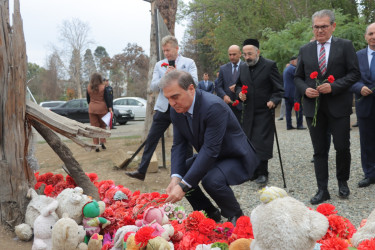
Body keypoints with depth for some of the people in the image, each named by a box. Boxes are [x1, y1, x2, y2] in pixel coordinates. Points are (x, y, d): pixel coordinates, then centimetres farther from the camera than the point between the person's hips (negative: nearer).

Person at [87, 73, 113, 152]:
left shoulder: (89, 88, 0)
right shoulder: (103, 87, -7)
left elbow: (88, 99, 9)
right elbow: (106, 99, -8)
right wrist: (110, 109, -5)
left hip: (92, 109, 1)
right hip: (102, 108, -1)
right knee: (102, 126, 15)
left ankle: (96, 145, 3)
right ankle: (102, 142, 6)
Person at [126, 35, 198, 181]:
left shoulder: (188, 63, 3)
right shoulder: (159, 65, 12)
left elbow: (194, 82, -10)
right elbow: (153, 87, 4)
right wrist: (165, 78, -13)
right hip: (163, 108, 3)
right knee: (151, 140, 1)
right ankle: (141, 171, 8)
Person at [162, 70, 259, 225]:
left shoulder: (214, 106, -32)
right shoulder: (176, 110, -8)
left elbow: (210, 150, -35)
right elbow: (178, 145, -7)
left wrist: (183, 185, -38)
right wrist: (176, 177, -25)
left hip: (237, 158, -8)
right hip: (210, 158, 8)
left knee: (212, 180, -32)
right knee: (180, 173, -6)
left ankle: (236, 217, -2)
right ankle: (211, 213, 14)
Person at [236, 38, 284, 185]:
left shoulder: (269, 65, -7)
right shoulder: (242, 68, 9)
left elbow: (279, 88, -7)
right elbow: (238, 84, 22)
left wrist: (274, 100, -22)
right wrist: (239, 92, 1)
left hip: (264, 111, -6)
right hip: (248, 111, 6)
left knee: (261, 142, -8)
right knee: (249, 141, 9)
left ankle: (262, 173, 1)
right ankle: (253, 170, 21)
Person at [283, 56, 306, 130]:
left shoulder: (286, 69, 19)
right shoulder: (293, 69, -12)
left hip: (286, 93, 9)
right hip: (293, 93, -9)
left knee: (288, 109, 6)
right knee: (299, 109, -3)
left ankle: (289, 125, 6)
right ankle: (299, 125, -3)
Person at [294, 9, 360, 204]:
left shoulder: (345, 46, 1)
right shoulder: (305, 50, 9)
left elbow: (354, 73, -3)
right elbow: (298, 77, 13)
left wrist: (333, 86, -16)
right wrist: (305, 89, -8)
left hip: (338, 106, -2)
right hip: (313, 106, 2)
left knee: (342, 147, 2)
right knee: (319, 151, 6)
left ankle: (343, 182, 27)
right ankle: (322, 190, 14)